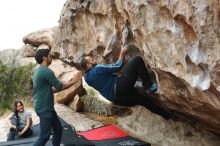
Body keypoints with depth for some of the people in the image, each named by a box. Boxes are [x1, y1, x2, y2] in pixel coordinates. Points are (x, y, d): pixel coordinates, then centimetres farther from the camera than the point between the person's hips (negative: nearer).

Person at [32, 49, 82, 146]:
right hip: (44, 108, -10)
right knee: (45, 135, -5)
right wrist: (73, 81, -1)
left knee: (58, 129, 15)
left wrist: (68, 83, 15)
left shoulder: (37, 71, 14)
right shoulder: (47, 71, -18)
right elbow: (59, 87, -14)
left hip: (47, 107, 10)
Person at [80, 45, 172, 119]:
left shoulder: (87, 78, 15)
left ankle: (167, 116, 27)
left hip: (117, 99, 9)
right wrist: (122, 53, 8)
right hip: (119, 88, -9)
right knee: (137, 60, -8)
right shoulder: (97, 69, -10)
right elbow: (117, 66, -5)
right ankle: (149, 86, -2)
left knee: (145, 100, 19)